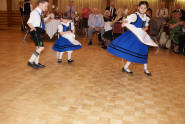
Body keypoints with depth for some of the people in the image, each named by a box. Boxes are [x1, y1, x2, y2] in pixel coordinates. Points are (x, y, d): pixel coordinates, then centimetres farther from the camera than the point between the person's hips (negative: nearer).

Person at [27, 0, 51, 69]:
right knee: (41, 47, -15)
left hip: (39, 31, 10)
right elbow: (29, 22, -20)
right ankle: (31, 61, -7)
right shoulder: (34, 12, -13)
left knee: (39, 47, 15)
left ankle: (36, 63, 27)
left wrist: (48, 17, 18)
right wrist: (32, 27, -39)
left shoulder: (40, 13, 14)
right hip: (35, 31, -10)